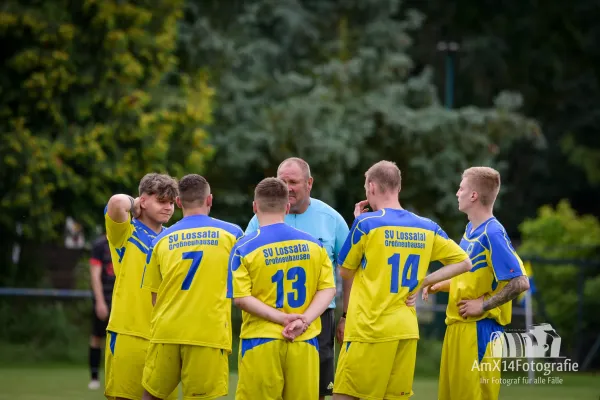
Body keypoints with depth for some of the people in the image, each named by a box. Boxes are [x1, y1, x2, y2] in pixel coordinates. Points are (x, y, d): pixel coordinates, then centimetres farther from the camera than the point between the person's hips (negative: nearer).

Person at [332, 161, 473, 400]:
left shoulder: (366, 223, -8)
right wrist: (423, 281, 8)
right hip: (407, 330, 5)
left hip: (370, 330, -5)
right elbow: (464, 263, 13)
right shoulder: (426, 228, 7)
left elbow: (345, 272, 5)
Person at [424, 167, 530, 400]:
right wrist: (439, 285, 11)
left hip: (479, 328, -9)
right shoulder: (470, 229, 11)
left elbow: (520, 283, -22)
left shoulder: (492, 233, -16)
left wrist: (483, 305, -18)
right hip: (457, 326, 9)